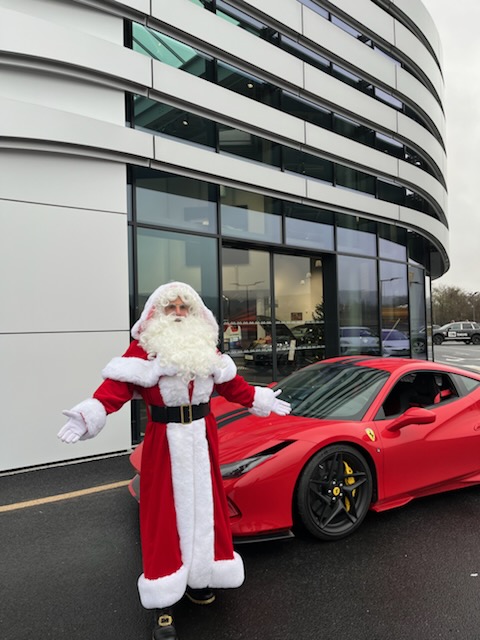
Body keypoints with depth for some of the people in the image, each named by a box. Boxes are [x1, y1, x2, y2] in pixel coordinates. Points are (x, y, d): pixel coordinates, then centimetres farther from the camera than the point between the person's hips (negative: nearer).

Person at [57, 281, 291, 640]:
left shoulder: (206, 347, 8)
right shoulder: (144, 348, -9)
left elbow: (230, 383, 18)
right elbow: (118, 385, -21)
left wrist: (262, 400, 23)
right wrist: (90, 416, -36)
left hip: (202, 439, 5)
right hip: (164, 441, -5)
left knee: (203, 507, 15)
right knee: (167, 513, 2)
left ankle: (199, 578, 38)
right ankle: (163, 604, 17)